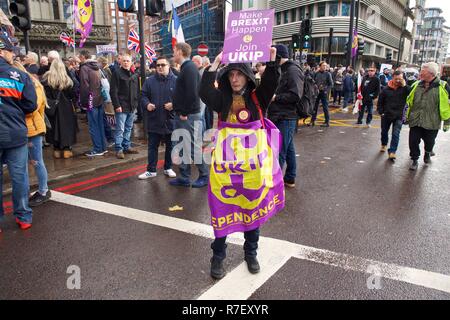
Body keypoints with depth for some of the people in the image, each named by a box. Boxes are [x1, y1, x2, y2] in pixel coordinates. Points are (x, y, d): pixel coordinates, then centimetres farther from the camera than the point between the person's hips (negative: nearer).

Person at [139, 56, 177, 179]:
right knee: (152, 146, 8)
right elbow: (143, 96, 8)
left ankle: (168, 168, 27)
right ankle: (151, 170, 18)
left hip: (170, 120, -1)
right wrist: (147, 104, -12)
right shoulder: (150, 81, 4)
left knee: (170, 146, 12)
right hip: (154, 121, 1)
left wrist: (174, 104, -18)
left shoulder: (175, 80, -2)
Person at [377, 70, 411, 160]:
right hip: (386, 115, 2)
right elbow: (380, 101, 4)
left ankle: (392, 152, -7)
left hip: (398, 116, -2)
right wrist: (380, 112, -1)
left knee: (396, 134, -9)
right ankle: (384, 145, 44)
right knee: (384, 132, 19)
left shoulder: (405, 88, -6)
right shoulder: (387, 89, -4)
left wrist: (405, 86, -24)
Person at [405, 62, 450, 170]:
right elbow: (409, 101, 13)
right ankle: (415, 160, 21)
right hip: (415, 121, 3)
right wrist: (407, 116, 13)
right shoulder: (416, 85, 3)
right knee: (413, 141, 3)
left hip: (432, 122, -2)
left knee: (429, 142, 14)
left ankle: (427, 153, 45)